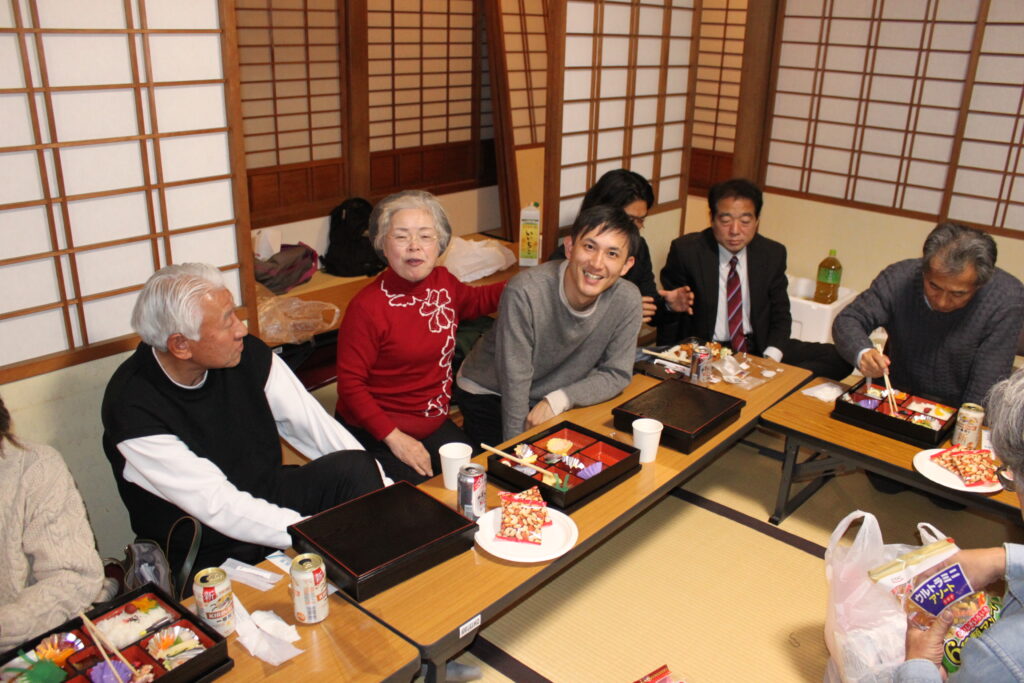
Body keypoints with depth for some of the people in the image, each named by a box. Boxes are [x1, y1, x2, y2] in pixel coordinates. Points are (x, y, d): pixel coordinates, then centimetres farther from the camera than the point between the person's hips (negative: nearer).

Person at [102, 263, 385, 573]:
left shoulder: (248, 354, -8)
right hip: (208, 555, -5)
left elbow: (316, 425, -5)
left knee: (355, 468, -20)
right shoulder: (132, 406, -22)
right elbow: (219, 506, -25)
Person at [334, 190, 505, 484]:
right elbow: (350, 384, -16)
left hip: (434, 424, 6)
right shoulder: (367, 307, -20)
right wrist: (394, 437, -22)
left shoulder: (443, 281, -1)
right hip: (375, 435, -6)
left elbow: (476, 300, 24)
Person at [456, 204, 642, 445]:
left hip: (557, 403, 4)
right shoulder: (525, 292, -30)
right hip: (489, 395, -3)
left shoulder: (627, 301, -19)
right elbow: (514, 382, -23)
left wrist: (559, 400, -23)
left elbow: (617, 375, -9)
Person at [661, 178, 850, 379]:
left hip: (758, 349, 5)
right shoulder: (685, 250, -6)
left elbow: (780, 316, 8)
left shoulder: (772, 254, 3)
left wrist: (770, 359, -11)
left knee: (837, 357, -13)